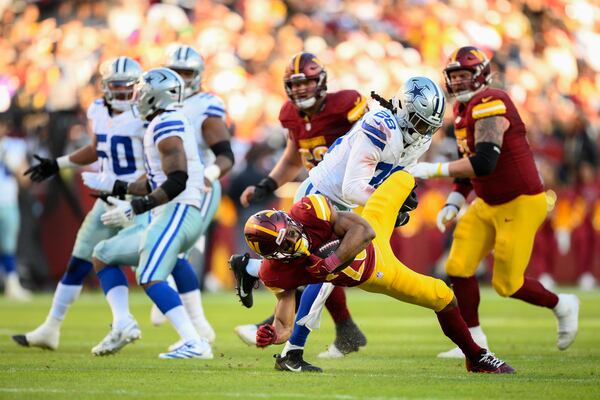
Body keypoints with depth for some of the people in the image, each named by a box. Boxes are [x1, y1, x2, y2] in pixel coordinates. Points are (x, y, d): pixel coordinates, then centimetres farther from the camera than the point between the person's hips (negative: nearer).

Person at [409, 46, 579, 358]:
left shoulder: (490, 105, -23)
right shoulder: (463, 109, 9)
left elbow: (483, 163, -33)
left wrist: (433, 169, -30)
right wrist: (453, 204, 7)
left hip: (520, 204, -9)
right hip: (487, 204, 9)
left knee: (507, 284, -4)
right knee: (458, 268, -2)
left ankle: (562, 306, 22)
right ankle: (474, 341, 9)